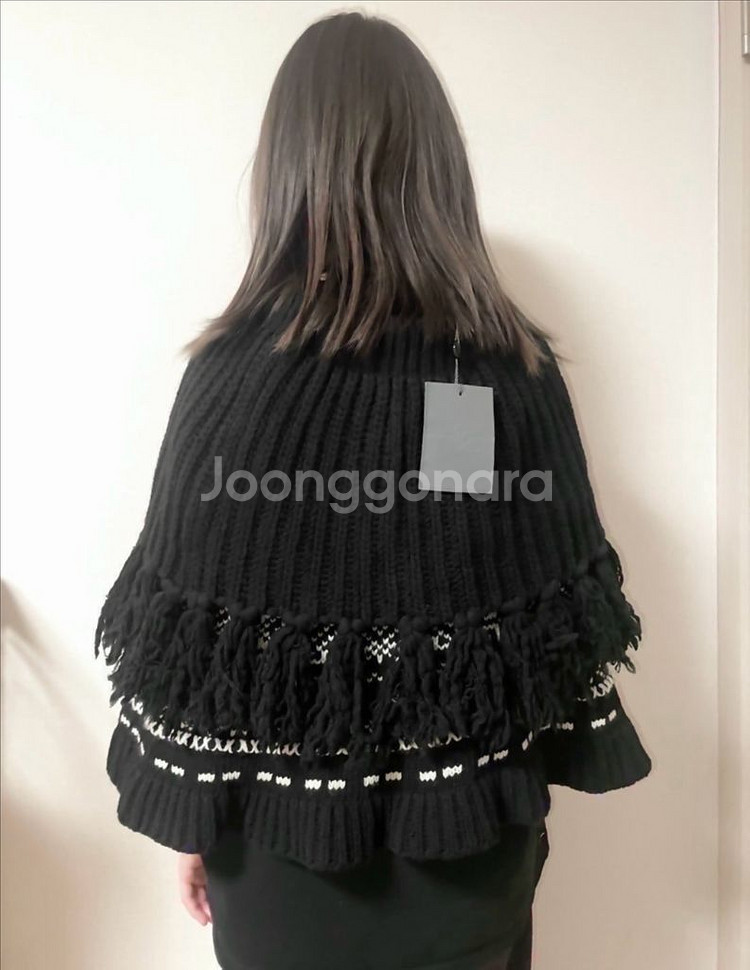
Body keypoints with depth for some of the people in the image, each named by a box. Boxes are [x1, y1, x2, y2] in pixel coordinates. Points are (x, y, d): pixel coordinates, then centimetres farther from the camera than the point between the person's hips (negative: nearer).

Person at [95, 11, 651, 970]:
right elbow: (568, 609, -4)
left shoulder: (235, 365, -19)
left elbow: (185, 639, -14)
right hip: (475, 827, 3)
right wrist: (519, 778, 10)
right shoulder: (519, 363, -11)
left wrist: (188, 815, 3)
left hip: (289, 830, -2)